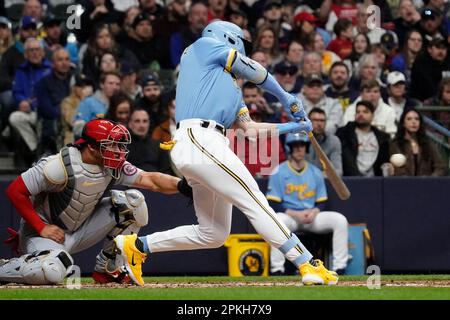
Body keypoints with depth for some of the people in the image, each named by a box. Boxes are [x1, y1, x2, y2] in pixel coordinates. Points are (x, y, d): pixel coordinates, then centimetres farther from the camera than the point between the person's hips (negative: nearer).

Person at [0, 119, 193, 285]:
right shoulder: (61, 166, -27)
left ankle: (107, 269, 5)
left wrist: (181, 185, -33)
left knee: (132, 201, -6)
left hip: (80, 230, 7)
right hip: (42, 232, -7)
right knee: (53, 271, -40)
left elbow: (150, 180, -13)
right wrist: (42, 228, -23)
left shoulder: (114, 167, -7)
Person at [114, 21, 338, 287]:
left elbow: (249, 126, 25)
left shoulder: (229, 85, 32)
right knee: (255, 202, -16)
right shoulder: (204, 46, 12)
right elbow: (255, 71, 11)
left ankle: (138, 246, 17)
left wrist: (291, 127, 22)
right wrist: (286, 98, 23)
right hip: (200, 141, -10)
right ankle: (309, 265, -23)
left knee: (213, 234, 10)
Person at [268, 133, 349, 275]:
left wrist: (314, 212, -12)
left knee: (340, 220, -20)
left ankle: (339, 268, -20)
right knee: (278, 220, -39)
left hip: (312, 216, 4)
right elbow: (273, 204, -7)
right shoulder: (278, 172, -1)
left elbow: (322, 202, 12)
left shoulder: (316, 172, 12)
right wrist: (296, 214, -19)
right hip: (288, 216, -4)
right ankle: (277, 270, -37)